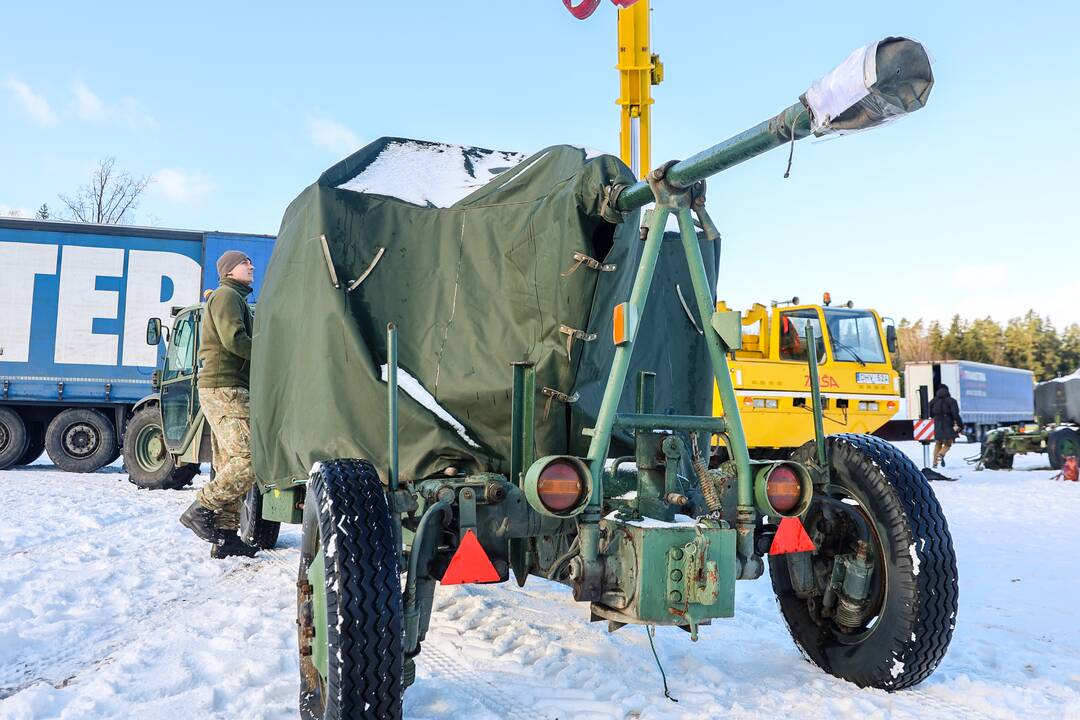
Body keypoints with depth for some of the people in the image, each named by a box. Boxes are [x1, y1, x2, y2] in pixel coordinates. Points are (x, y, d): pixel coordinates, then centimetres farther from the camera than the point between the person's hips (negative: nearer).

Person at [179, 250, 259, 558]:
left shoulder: (235, 298, 29)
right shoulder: (227, 295, -3)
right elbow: (234, 340, -18)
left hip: (223, 390, 11)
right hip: (225, 388, -11)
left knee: (230, 464, 7)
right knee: (251, 458, -17)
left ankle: (225, 537, 8)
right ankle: (202, 508, -10)